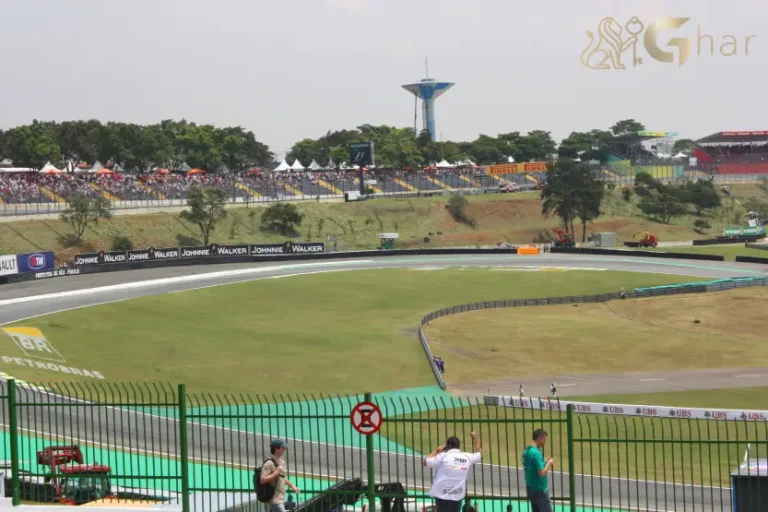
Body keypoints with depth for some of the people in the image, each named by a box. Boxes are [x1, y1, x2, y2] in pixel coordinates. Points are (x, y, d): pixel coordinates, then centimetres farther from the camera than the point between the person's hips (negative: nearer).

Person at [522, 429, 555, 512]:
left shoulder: (526, 451, 8)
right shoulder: (536, 453, -21)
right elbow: (541, 473, -24)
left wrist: (545, 463, 11)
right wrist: (549, 463, -9)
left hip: (531, 488, 9)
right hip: (539, 489, -9)